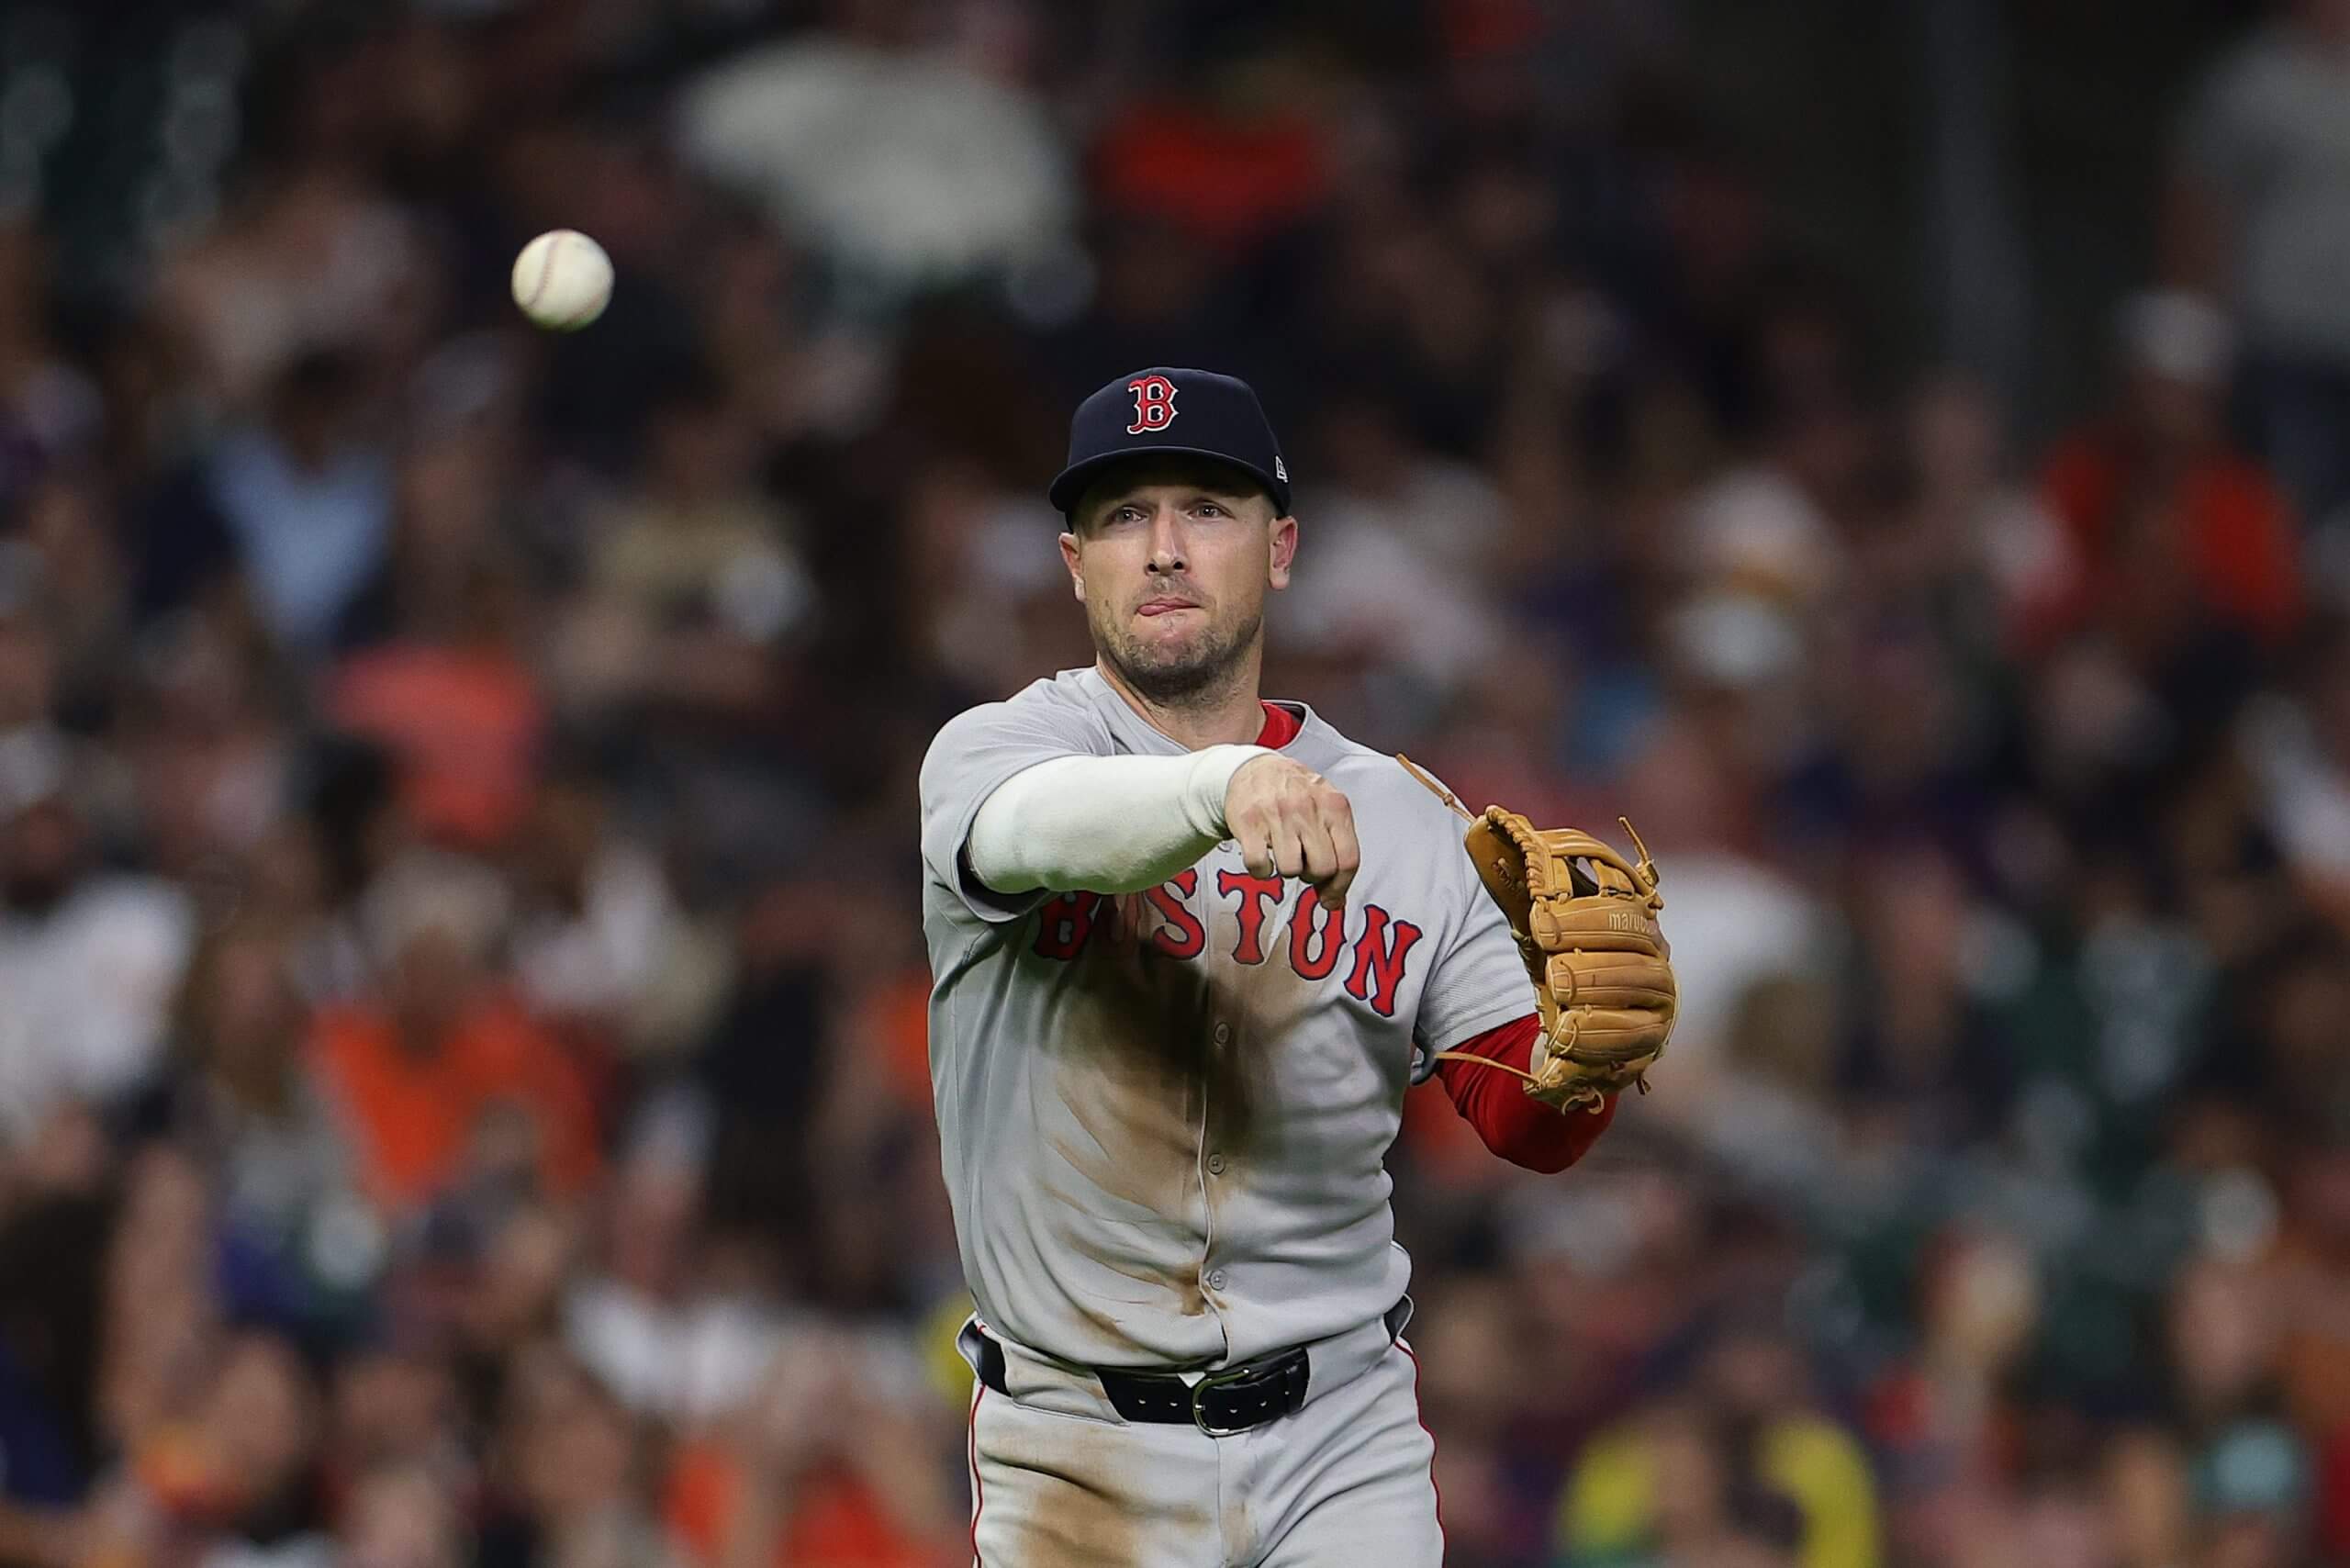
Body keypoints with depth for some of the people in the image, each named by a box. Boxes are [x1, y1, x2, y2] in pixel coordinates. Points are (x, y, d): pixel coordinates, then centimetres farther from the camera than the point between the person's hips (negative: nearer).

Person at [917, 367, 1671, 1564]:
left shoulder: (1393, 815, 5)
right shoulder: (992, 752, -3)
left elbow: (1524, 1125, -1)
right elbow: (1045, 825, -29)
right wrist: (1228, 786, -49)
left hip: (1342, 1443, 2)